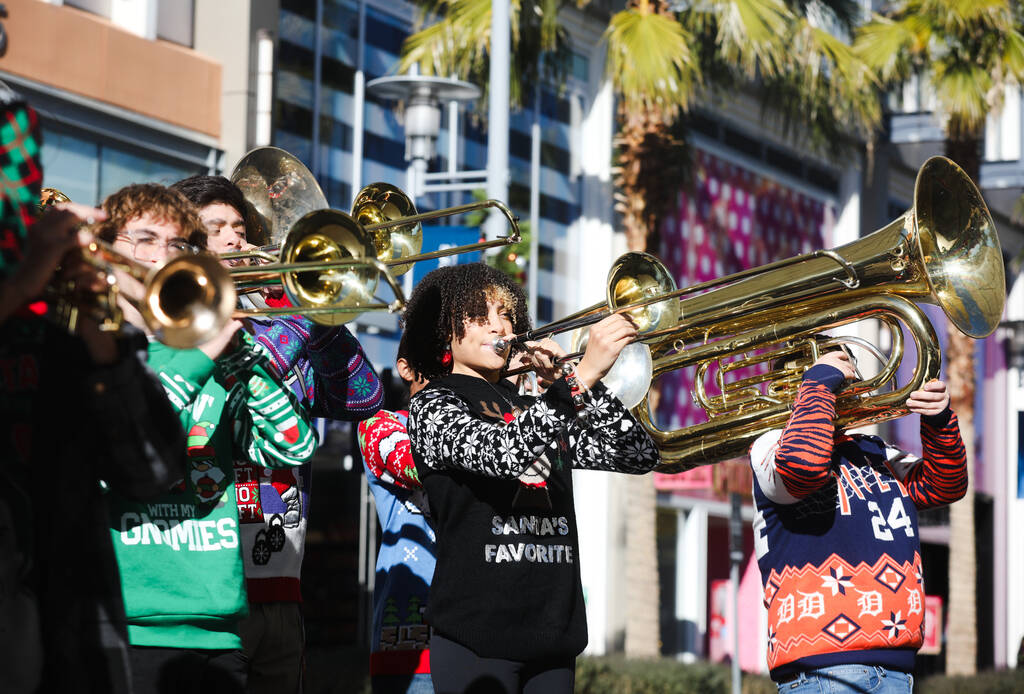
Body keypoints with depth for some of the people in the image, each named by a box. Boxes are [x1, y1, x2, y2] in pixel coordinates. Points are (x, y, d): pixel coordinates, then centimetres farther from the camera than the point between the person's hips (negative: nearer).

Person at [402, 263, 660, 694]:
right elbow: (500, 452, -22)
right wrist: (580, 378, -27)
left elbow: (639, 455, 9)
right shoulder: (433, 406, 0)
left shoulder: (535, 411, 19)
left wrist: (563, 384, 0)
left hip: (552, 632, 6)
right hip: (476, 632, -6)